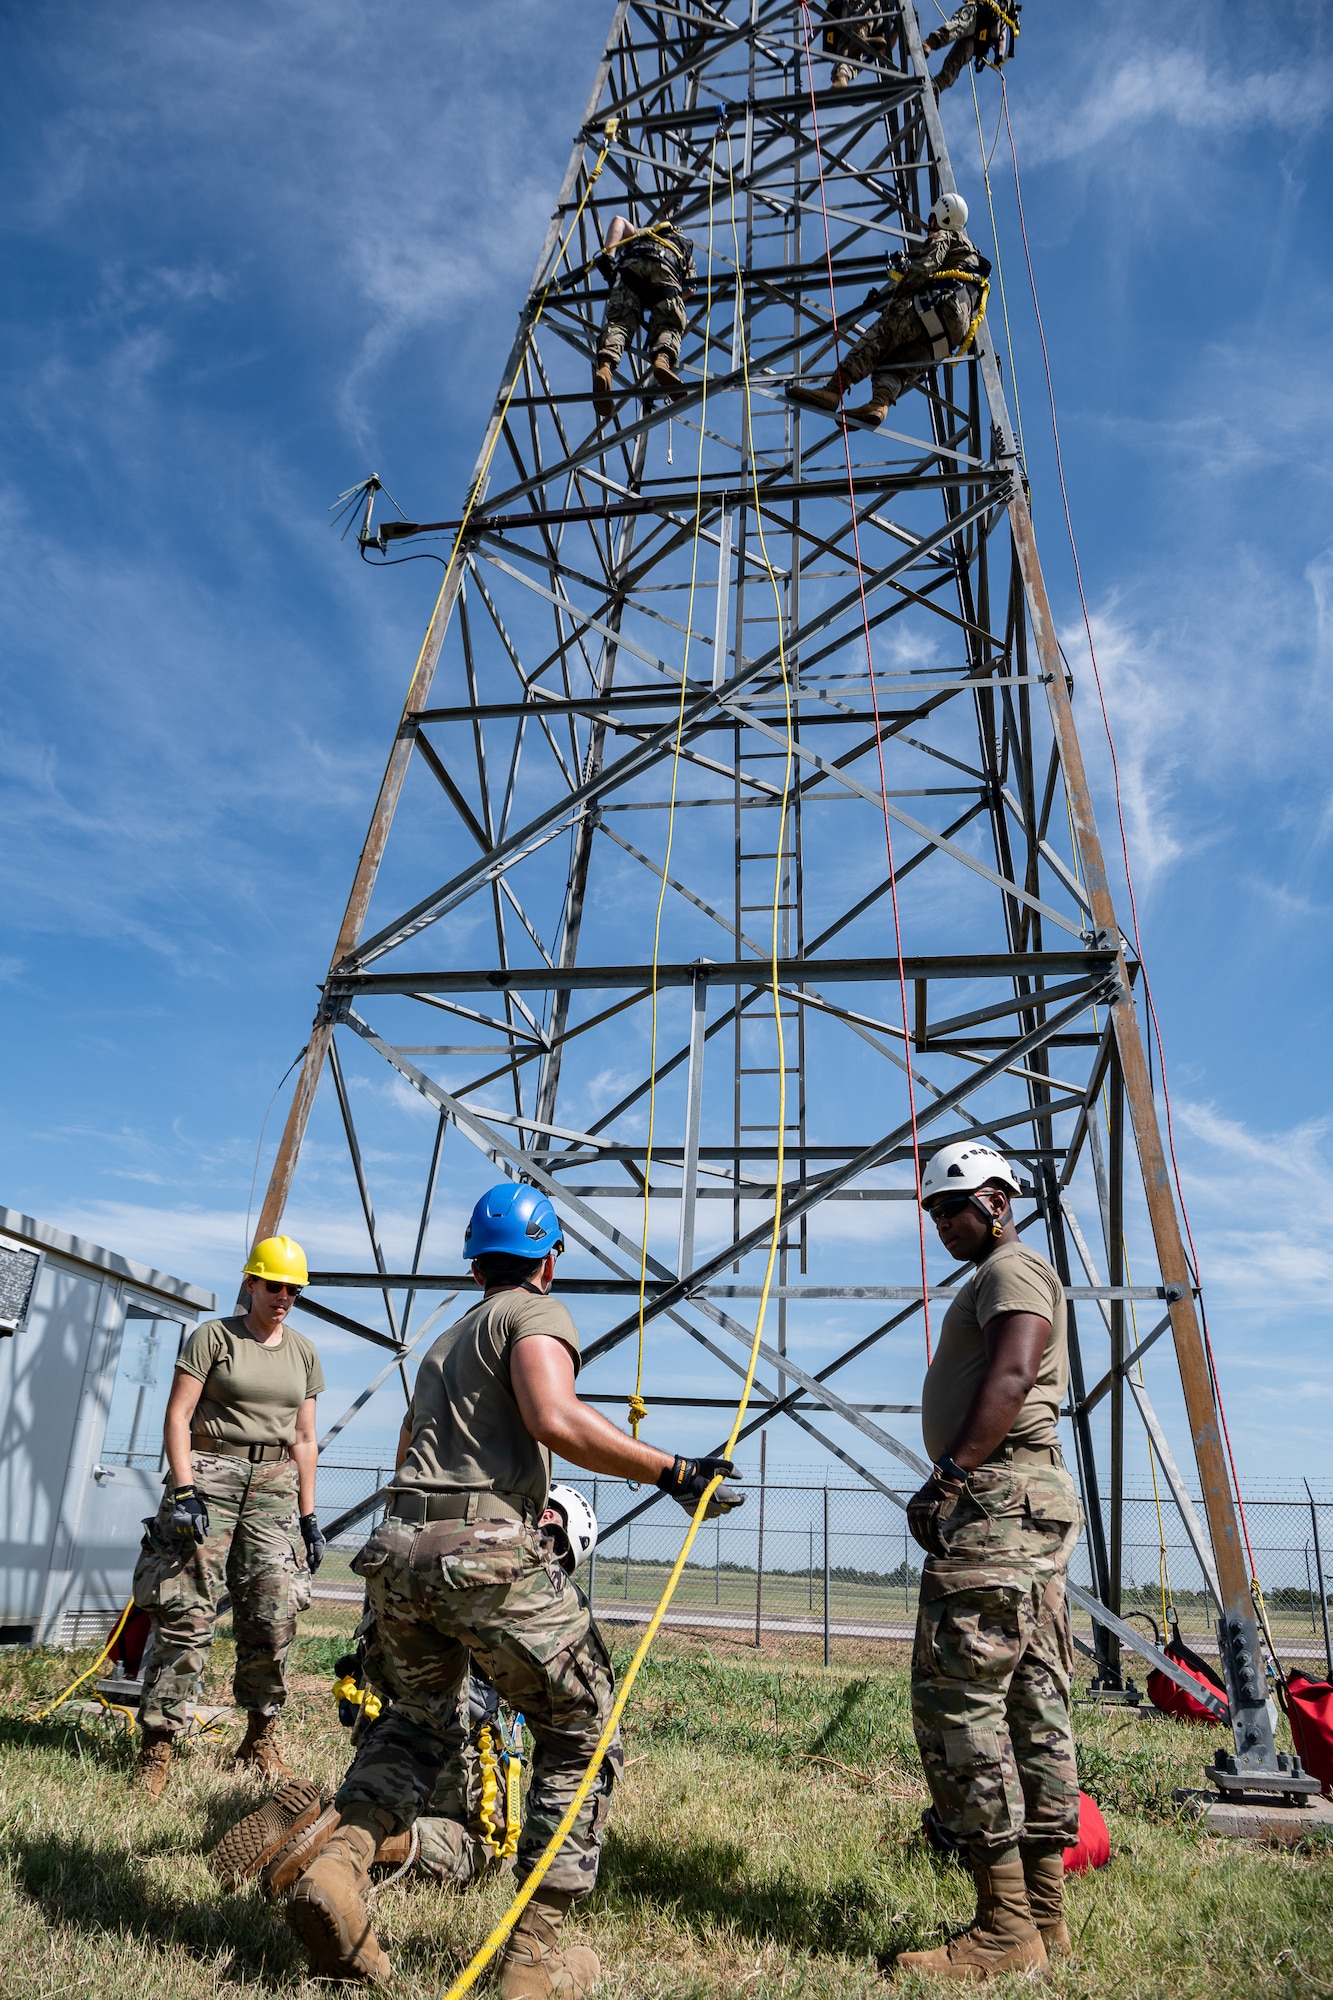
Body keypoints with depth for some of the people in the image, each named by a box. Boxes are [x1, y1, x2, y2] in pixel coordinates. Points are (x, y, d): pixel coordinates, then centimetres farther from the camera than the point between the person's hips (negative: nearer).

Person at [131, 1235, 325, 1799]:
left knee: (274, 1614, 0)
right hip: (209, 1474, -3)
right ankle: (157, 1743, 2)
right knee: (187, 1611, -8)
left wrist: (309, 1516, 13)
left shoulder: (303, 1352, 13)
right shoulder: (213, 1336, 1)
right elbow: (177, 1417, -5)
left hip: (276, 1484, 4)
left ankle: (260, 1737, 16)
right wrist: (184, 1490, -15)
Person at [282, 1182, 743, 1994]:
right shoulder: (536, 1313, 0)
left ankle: (342, 1862, 8)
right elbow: (557, 1420, -19)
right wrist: (673, 1471, -13)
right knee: (582, 1739, 12)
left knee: (417, 1719, 30)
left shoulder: (445, 1341, 25)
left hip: (398, 1551, 7)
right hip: (491, 1555, -7)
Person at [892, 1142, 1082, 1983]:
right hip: (1031, 1502, 11)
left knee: (959, 1698, -9)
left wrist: (950, 1474, -24)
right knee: (1034, 1707, 11)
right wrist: (961, 1480, 12)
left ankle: (1005, 1928, -5)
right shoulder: (1005, 1278, 24)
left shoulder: (1012, 1268, -7)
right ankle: (1044, 1912, 18)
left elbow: (1011, 1377, -21)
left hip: (998, 1501, -11)